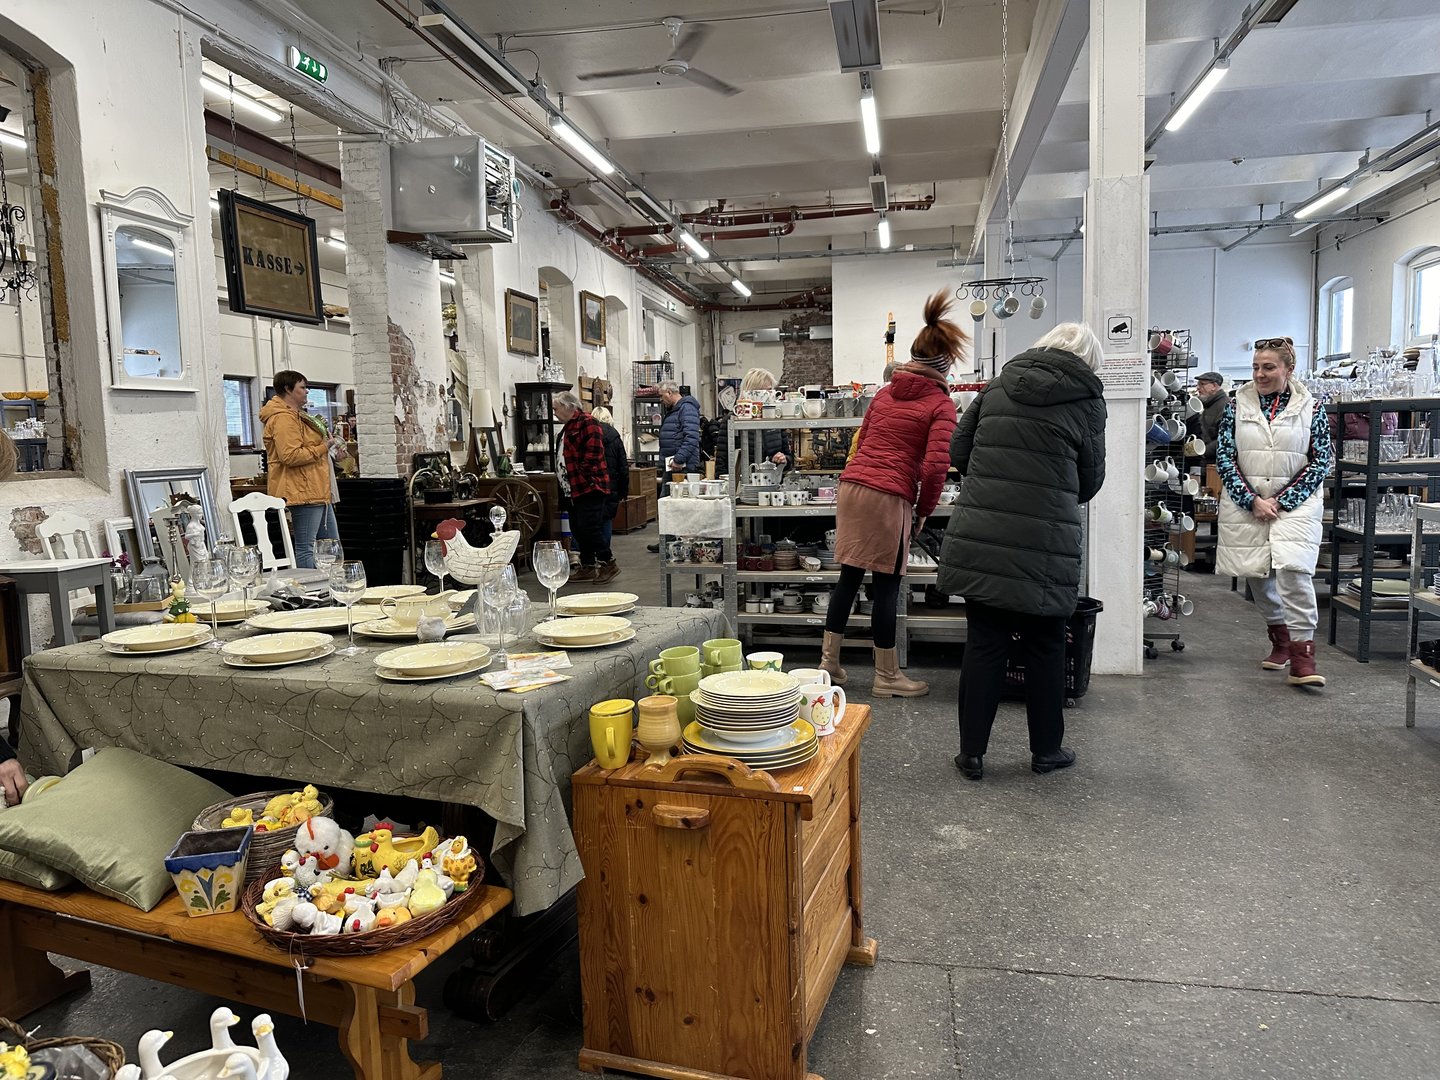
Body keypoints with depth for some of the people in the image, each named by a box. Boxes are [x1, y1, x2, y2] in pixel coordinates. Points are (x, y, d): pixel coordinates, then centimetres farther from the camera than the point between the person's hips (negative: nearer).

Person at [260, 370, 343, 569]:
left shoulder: (295, 416, 22)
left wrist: (328, 445, 20)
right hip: (303, 493, -12)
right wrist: (323, 447, -16)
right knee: (305, 548, -9)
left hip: (317, 493, 12)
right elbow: (290, 455, -25)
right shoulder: (283, 418, -14)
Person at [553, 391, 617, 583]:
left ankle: (608, 564, -1)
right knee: (577, 529, 11)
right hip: (574, 489, 10)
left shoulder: (587, 423, -11)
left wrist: (583, 478, -20)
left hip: (590, 487, -10)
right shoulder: (568, 427, 20)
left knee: (589, 528, -12)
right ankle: (587, 567, 18)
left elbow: (593, 453, -20)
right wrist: (566, 483, 17)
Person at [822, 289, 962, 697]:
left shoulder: (885, 393, 16)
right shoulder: (940, 405, -3)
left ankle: (829, 661, 21)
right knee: (886, 585, 2)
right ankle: (886, 677, 13)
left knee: (849, 576, 14)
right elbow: (935, 465, -11)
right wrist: (925, 509, 2)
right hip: (890, 496, -6)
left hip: (851, 485, 6)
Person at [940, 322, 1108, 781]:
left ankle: (972, 752, 17)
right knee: (1044, 647, 13)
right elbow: (1090, 479, 8)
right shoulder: (1086, 399, 2)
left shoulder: (998, 385, 11)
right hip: (1043, 547, -3)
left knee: (984, 643, 10)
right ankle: (1046, 751, 27)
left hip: (979, 540, 3)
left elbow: (958, 452, 11)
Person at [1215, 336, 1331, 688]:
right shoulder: (1236, 407, 4)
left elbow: (1321, 461, 0)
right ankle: (1280, 638, 31)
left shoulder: (1311, 409, 2)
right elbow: (1225, 459, 0)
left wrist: (1281, 502, -9)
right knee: (1258, 574, 9)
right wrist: (1253, 501, -10)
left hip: (1295, 505, -2)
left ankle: (1302, 656, -13)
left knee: (1293, 571, -17)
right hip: (1245, 506, 2)